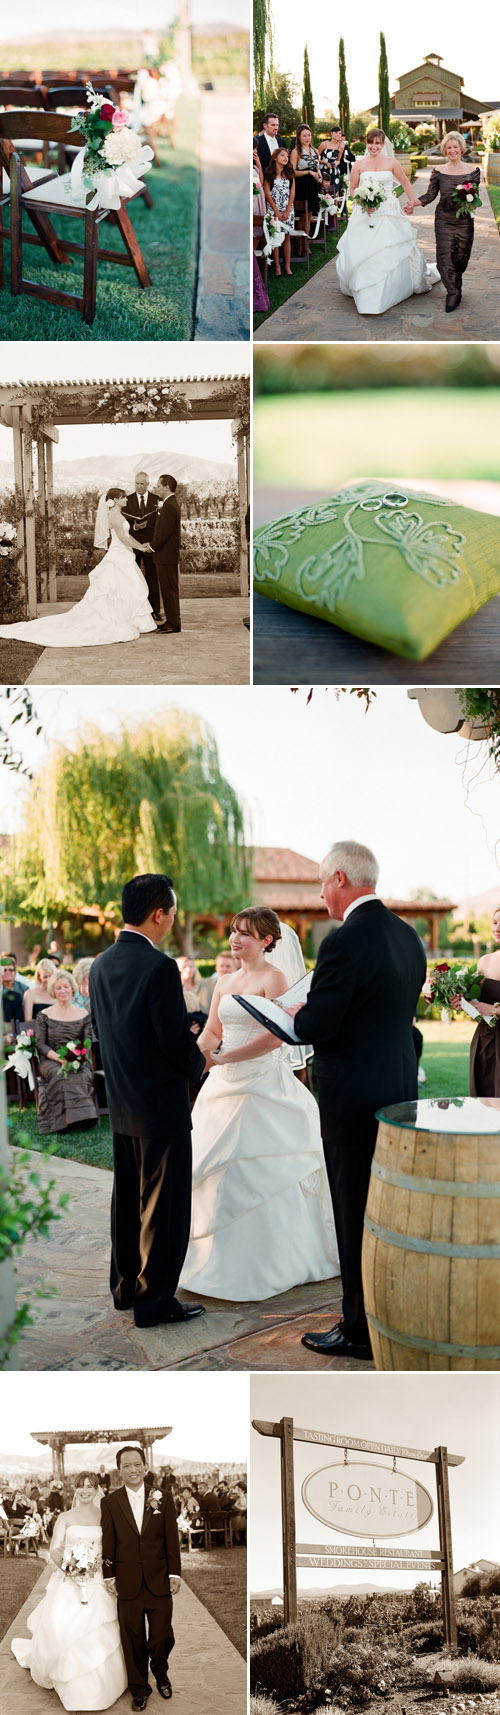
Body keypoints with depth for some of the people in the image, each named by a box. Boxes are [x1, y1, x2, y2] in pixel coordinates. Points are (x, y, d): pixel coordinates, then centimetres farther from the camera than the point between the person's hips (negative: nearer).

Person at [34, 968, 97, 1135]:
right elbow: (40, 1044, 1)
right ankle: (68, 1118, -32)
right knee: (63, 1076, -36)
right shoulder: (44, 1016, 7)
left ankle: (84, 1118, -27)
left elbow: (87, 1043, 8)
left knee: (82, 1075, -34)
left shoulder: (83, 1015, 12)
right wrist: (59, 1057, -16)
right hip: (50, 1060, -1)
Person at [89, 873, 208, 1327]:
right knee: (164, 1205, 2)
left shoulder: (100, 964, 3)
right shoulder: (159, 967, -21)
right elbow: (176, 1041, -22)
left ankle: (126, 1287, 30)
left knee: (128, 1199, 19)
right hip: (161, 1104, -8)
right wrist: (199, 1063, 0)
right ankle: (154, 1300, 8)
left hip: (120, 1103, 8)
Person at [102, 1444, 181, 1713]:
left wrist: (175, 1573, 1)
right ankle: (139, 1688, 25)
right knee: (133, 1640, 7)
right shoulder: (110, 1501, 0)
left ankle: (161, 1675, 31)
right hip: (128, 1582, 0)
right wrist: (109, 1576, 0)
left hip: (159, 1580, 0)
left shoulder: (163, 1497, 1)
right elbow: (108, 1541, 2)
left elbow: (171, 1538, 3)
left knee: (162, 1637, 2)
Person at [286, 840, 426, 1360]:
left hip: (354, 1100, -8)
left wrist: (297, 1014, 2)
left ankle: (361, 1331, 12)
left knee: (357, 1219, 2)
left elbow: (316, 1027, -21)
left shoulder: (344, 942, -20)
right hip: (401, 1091, 8)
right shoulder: (408, 936, 6)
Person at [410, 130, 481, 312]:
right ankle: (453, 293, -3)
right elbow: (431, 194, 4)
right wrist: (414, 203, -12)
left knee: (461, 256, 7)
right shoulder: (438, 172, 1)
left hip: (464, 220, 0)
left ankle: (455, 287, 32)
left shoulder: (472, 172, 1)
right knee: (444, 256, -9)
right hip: (444, 220, 0)